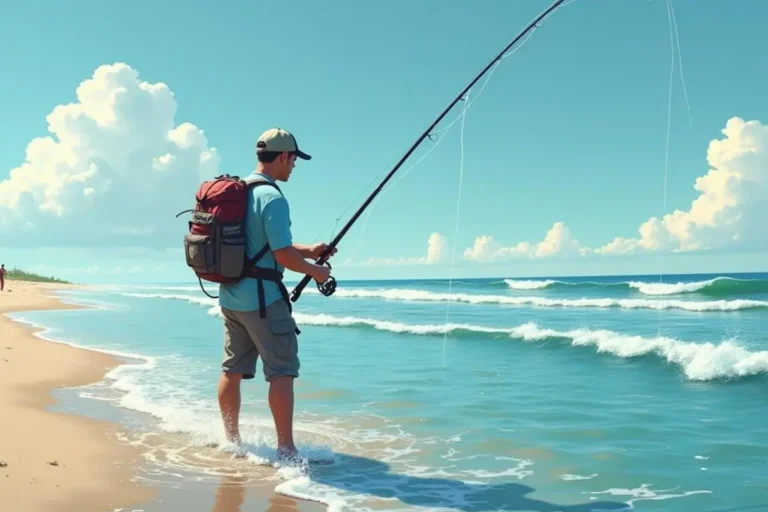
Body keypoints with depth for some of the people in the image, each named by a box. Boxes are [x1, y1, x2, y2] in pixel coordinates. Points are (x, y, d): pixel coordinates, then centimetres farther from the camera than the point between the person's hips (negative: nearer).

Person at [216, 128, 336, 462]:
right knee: (282, 372, -4)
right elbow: (282, 255, -18)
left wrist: (307, 250, 18)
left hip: (229, 296, 9)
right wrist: (315, 272, -1)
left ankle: (232, 443, 24)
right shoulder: (272, 198, -16)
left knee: (232, 370, 14)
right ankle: (286, 450, -3)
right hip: (262, 298, -9)